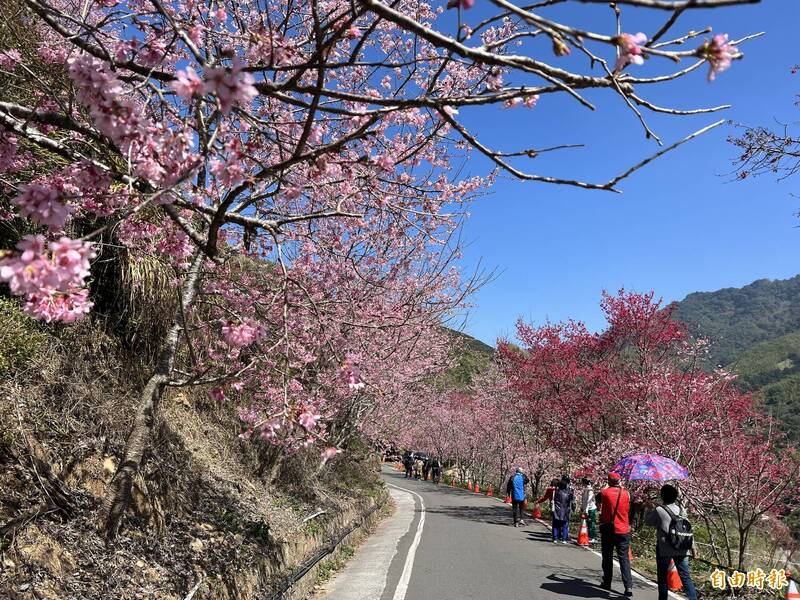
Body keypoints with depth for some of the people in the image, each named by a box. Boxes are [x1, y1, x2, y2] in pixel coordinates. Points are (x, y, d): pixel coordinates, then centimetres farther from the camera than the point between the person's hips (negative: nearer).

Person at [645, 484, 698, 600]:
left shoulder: (659, 510, -10)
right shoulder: (681, 509, 5)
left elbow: (647, 521, 2)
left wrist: (651, 510, 16)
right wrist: (692, 547, 14)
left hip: (664, 549, -4)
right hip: (682, 549, 4)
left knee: (663, 577, 8)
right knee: (685, 576, 7)